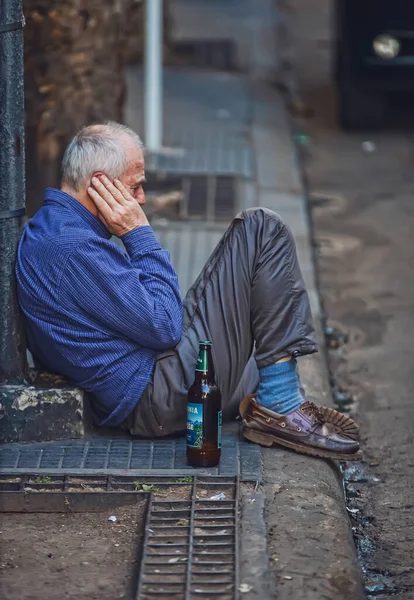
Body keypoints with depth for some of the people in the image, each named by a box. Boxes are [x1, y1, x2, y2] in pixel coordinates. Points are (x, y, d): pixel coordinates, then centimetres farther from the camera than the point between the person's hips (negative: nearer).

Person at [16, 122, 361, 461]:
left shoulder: (45, 233, 13)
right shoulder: (74, 248, -21)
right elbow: (164, 327, -19)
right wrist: (140, 235, -13)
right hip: (162, 398, -11)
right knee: (261, 230, -8)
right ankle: (281, 405, -9)